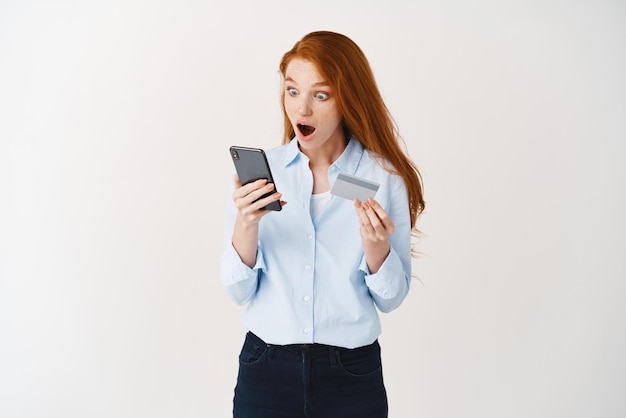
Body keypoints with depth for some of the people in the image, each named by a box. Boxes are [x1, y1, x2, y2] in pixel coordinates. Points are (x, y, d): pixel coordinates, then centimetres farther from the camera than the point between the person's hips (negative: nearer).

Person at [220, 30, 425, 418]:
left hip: (352, 376, -1)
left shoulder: (384, 177, -7)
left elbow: (391, 299, -2)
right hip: (265, 370, 1)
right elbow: (240, 291, -5)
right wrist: (247, 223, -21)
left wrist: (375, 242, -20)